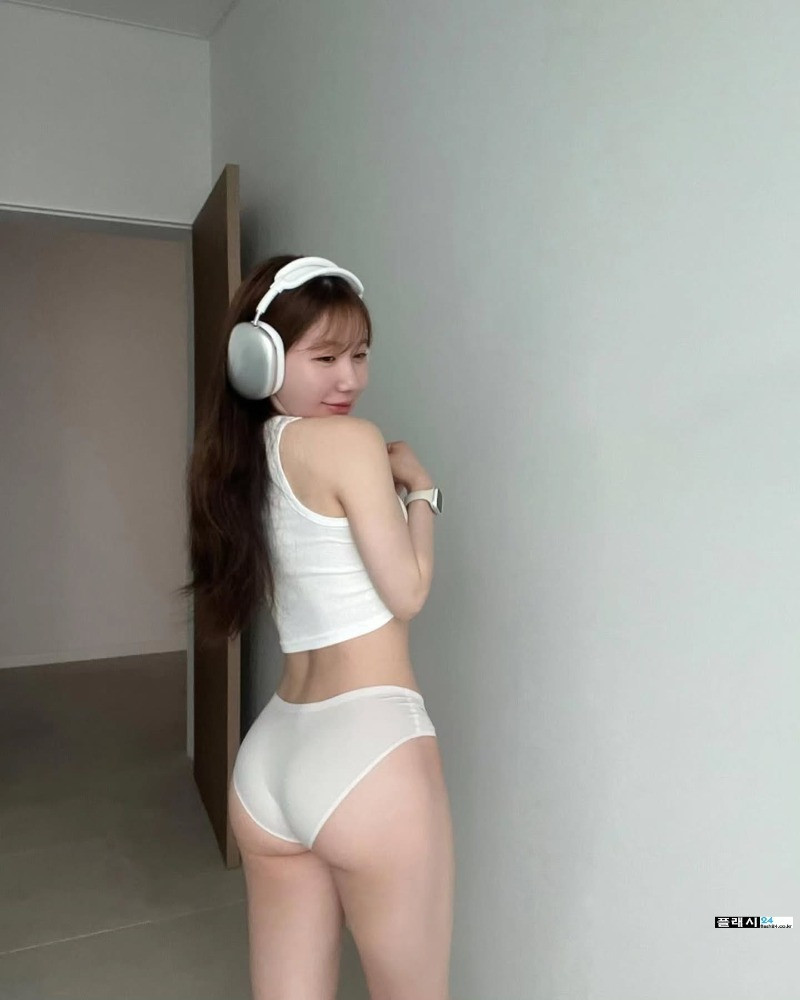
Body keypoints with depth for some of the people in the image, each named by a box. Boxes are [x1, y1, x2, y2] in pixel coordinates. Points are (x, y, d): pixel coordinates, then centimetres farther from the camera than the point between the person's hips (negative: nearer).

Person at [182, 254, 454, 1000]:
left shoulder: (239, 458, 14)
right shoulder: (350, 440, -10)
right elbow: (407, 593, -6)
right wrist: (419, 487, 6)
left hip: (268, 755, 8)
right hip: (368, 748, -7)